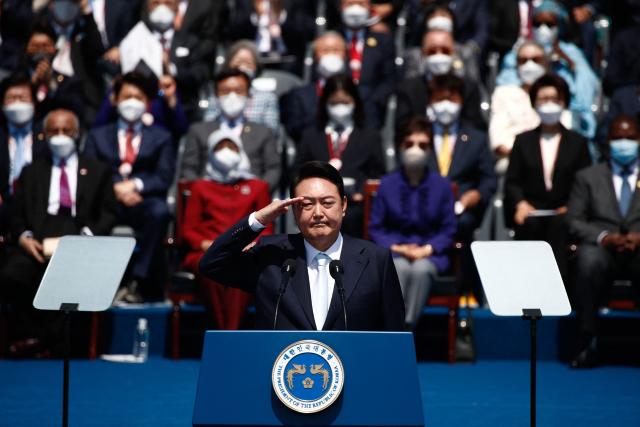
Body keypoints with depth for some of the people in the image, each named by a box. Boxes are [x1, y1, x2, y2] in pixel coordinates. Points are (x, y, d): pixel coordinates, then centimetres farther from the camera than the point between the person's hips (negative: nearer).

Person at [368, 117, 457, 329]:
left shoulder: (441, 185, 7)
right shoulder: (387, 184, 8)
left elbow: (448, 229, 7)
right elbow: (375, 227, 9)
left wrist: (427, 249, -10)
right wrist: (396, 248, -8)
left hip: (429, 254, 0)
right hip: (394, 253, 0)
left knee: (421, 269, -35)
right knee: (400, 268, -35)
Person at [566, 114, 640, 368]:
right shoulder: (587, 177, 18)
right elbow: (573, 220, 8)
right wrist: (603, 237, -11)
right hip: (602, 249, 0)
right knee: (589, 259, -37)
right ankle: (587, 343, -31)